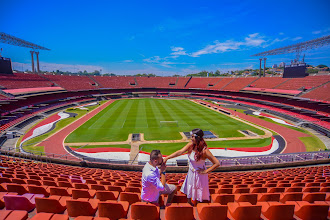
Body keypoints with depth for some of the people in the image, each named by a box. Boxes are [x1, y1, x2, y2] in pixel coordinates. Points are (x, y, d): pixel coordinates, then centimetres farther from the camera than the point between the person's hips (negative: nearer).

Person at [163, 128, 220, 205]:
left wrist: (206, 171, -18)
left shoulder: (204, 151, -26)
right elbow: (180, 152, -16)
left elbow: (217, 163, -22)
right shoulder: (191, 145, -12)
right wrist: (167, 158, -23)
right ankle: (189, 203, 44)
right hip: (191, 173, 6)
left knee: (199, 192, 10)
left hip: (199, 174, -6)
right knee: (189, 190, 21)